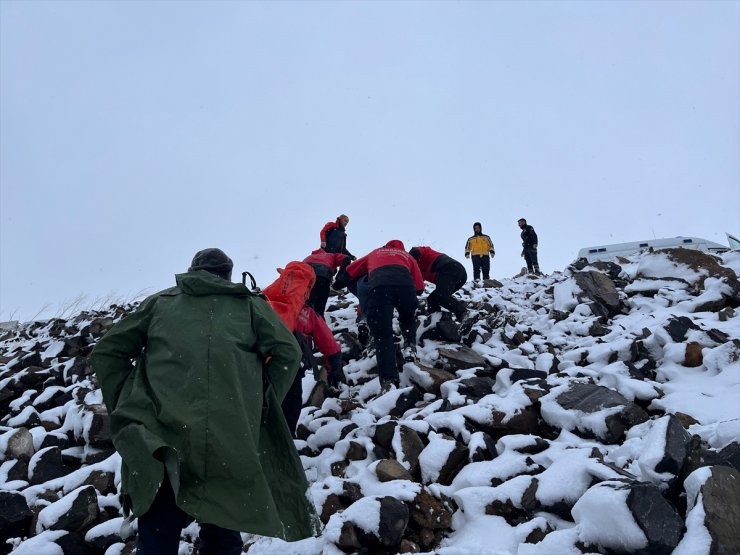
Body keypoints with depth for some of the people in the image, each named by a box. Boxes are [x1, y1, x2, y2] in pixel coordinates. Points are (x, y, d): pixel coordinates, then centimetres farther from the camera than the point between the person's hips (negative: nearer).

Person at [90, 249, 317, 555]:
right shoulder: (249, 304, 17)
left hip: (161, 442, 0)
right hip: (231, 447, 0)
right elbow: (288, 352, 5)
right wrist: (261, 406, 10)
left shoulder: (160, 301, 19)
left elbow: (106, 352, 15)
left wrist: (124, 407, 16)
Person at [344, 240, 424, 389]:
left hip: (378, 286, -1)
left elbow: (350, 271, 39)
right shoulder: (407, 255, 37)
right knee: (408, 318, 33)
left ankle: (388, 380, -15)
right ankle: (410, 346, 10)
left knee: (382, 335, -1)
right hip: (404, 283, 1)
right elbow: (419, 287, 26)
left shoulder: (375, 253, 40)